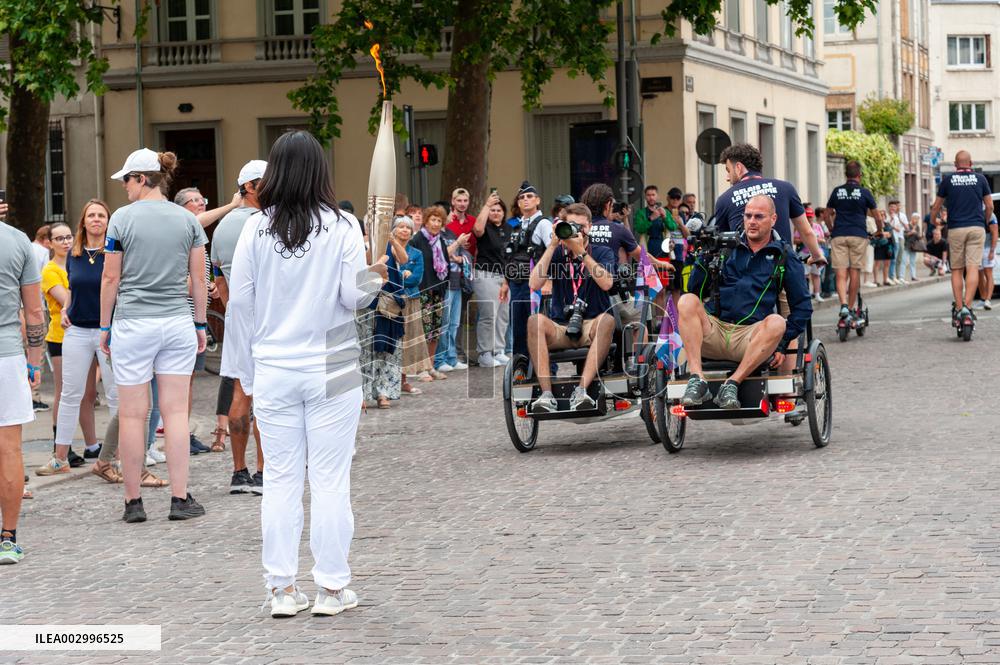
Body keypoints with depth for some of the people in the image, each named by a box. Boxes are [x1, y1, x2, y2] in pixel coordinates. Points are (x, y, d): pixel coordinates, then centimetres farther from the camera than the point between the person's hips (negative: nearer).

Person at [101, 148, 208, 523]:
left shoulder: (123, 218, -4)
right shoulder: (188, 220, 4)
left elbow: (110, 278, -2)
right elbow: (198, 278, 6)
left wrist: (104, 327, 7)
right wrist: (201, 324, 15)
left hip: (132, 324, -3)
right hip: (177, 323, 3)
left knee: (132, 415, 3)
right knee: (176, 411, 4)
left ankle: (133, 502, 6)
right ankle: (180, 499, 3)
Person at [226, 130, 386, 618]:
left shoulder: (256, 229, -1)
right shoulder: (342, 226, -6)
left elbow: (240, 302, 2)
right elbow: (353, 296, -8)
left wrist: (248, 371, 12)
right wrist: (376, 278, 14)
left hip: (273, 372, 2)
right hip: (331, 370, -2)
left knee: (280, 479, 7)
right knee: (330, 479, 4)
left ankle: (281, 589, 10)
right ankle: (331, 588, 8)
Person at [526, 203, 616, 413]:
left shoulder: (602, 252, 8)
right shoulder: (556, 253, 10)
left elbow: (606, 283, -14)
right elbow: (534, 284, -8)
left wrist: (581, 252, -16)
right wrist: (553, 245, -9)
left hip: (591, 327, -1)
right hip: (559, 328, 1)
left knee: (607, 320, -35)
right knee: (535, 321, -31)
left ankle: (580, 391, -42)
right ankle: (546, 394, -38)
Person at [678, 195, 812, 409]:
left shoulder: (784, 258, 12)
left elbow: (802, 307, 10)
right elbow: (694, 290, 12)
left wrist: (782, 343, -1)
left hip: (750, 339, -2)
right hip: (713, 333, 2)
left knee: (777, 323, -32)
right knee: (687, 301, -26)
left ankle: (732, 384, -32)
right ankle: (696, 380, -36)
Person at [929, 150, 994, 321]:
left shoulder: (948, 179, 4)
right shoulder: (980, 179, 4)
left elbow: (936, 207, 9)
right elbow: (990, 206, 8)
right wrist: (986, 222, 25)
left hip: (955, 229, 0)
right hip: (977, 228, 0)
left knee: (956, 270, 8)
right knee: (973, 268, -6)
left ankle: (958, 307, 4)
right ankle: (967, 305, -20)